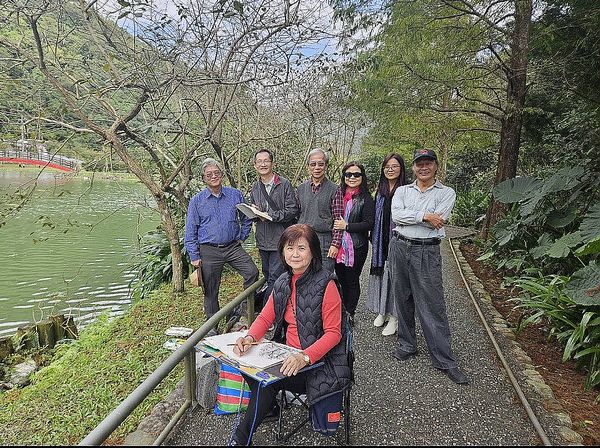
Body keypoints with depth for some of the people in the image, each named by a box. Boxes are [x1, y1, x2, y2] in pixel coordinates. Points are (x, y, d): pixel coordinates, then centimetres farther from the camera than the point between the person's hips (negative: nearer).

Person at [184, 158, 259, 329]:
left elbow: (246, 219, 15)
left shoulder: (235, 195, 3)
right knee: (210, 289, 6)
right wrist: (194, 257, -3)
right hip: (209, 251, -1)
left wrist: (242, 238, 7)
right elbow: (191, 231, 1)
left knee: (252, 272, -15)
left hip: (233, 247, 1)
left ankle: (243, 310, 5)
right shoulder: (197, 201, 0)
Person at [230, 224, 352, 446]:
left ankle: (242, 436, 2)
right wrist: (250, 338, -14)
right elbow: (265, 317, 7)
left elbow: (333, 333, -17)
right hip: (289, 357, 6)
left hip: (320, 361, -6)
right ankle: (269, 405, 10)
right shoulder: (283, 283, 4)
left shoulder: (325, 285, -17)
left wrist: (305, 357, -32)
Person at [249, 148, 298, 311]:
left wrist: (271, 216, -18)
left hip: (280, 239, -6)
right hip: (263, 240, 6)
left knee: (275, 277, -7)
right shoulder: (255, 187, 12)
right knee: (268, 276, 15)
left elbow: (292, 210, -10)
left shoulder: (284, 184, -6)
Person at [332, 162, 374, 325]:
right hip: (338, 245, 4)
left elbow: (369, 224, -12)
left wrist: (347, 226, -18)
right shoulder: (338, 195, 6)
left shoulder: (366, 199, -6)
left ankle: (350, 314, 22)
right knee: (340, 279, 13)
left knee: (352, 281, 6)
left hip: (357, 247, -4)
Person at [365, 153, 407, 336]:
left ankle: (394, 317, 13)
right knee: (380, 273, 11)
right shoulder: (380, 191, 11)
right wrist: (374, 238, 13)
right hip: (381, 242, 6)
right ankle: (383, 311, 27)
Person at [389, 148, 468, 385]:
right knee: (403, 300, 12)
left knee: (433, 305, -3)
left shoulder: (446, 192, 3)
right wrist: (424, 216, -16)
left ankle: (445, 360, 8)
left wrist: (407, 217, -6)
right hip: (399, 248, 3)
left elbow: (437, 221, -12)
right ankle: (407, 345, 28)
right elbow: (396, 215, -8)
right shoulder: (402, 190, 10)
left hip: (427, 252, -3)